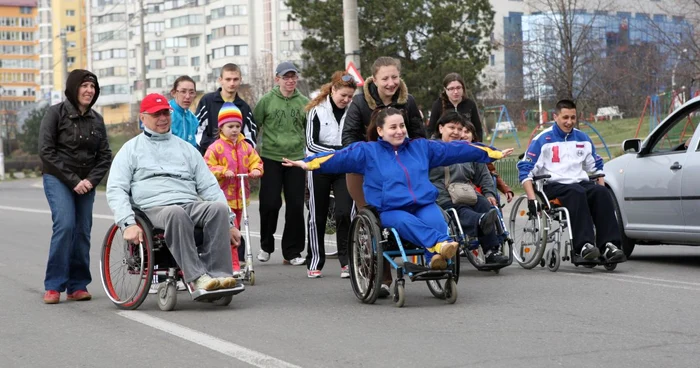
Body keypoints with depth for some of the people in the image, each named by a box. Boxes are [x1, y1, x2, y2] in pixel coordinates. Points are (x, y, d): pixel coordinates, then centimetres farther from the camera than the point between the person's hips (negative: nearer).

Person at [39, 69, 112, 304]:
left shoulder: (96, 119, 10)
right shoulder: (56, 113, -4)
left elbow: (105, 156, 10)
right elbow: (46, 151, -9)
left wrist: (91, 180, -8)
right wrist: (73, 180, -15)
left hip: (86, 183, 4)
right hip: (58, 179, -4)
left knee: (83, 231, -3)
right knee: (65, 225, -19)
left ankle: (77, 286, 4)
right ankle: (54, 286, -13)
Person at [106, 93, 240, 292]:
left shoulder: (186, 148, 25)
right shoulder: (131, 149, 16)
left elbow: (209, 186, 19)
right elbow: (115, 190, 4)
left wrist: (229, 222, 7)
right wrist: (128, 224, -14)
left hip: (191, 205, 3)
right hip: (154, 209, -3)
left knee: (219, 208, -30)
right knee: (176, 213, -39)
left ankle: (218, 274, -36)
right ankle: (196, 278, -41)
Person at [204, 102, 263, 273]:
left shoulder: (246, 147, 8)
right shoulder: (216, 147, -7)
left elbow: (255, 161, 11)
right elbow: (208, 168, -10)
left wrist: (256, 170, -11)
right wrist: (223, 171, -24)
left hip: (240, 196, 6)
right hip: (223, 195, -6)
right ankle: (233, 263, -9)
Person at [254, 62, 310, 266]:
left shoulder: (304, 102, 8)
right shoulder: (266, 100, 0)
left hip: (296, 159, 2)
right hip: (271, 158, -2)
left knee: (296, 206, 0)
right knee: (270, 203, -6)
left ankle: (292, 251, 10)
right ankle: (266, 245, 15)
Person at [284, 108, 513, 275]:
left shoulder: (421, 147, 20)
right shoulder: (367, 151, 11)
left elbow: (454, 149, 21)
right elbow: (340, 157, 0)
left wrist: (493, 153, 23)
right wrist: (307, 163, -15)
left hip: (424, 204, 3)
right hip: (390, 211, -3)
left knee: (436, 222, -32)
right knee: (407, 223, -37)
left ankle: (436, 259, -56)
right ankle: (441, 244, -60)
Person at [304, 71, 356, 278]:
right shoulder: (316, 111, -4)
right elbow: (311, 143, -9)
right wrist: (337, 152, -18)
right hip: (320, 168, -1)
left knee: (345, 213, -10)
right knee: (317, 216, 6)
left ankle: (346, 261, -4)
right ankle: (315, 262, 15)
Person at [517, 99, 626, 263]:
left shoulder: (583, 138, 18)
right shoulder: (543, 140, 2)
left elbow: (596, 166, 28)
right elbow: (524, 169, -2)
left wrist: (601, 186, 12)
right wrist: (532, 199, -13)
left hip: (581, 183, 4)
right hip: (554, 186, -4)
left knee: (601, 192, -27)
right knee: (576, 193, -36)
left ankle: (609, 245, -38)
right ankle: (584, 245, -48)